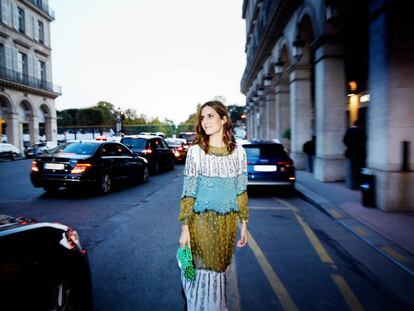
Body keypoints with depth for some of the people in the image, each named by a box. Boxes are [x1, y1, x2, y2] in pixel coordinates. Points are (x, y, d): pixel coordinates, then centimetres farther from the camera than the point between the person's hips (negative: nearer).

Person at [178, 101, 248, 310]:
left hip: (228, 222, 3)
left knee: (219, 270, 15)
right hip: (202, 222, -2)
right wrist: (185, 228, -6)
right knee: (203, 272, 4)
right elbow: (188, 192, -5)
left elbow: (241, 190, 6)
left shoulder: (238, 151, 1)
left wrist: (244, 224, 7)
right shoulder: (195, 151, -7)